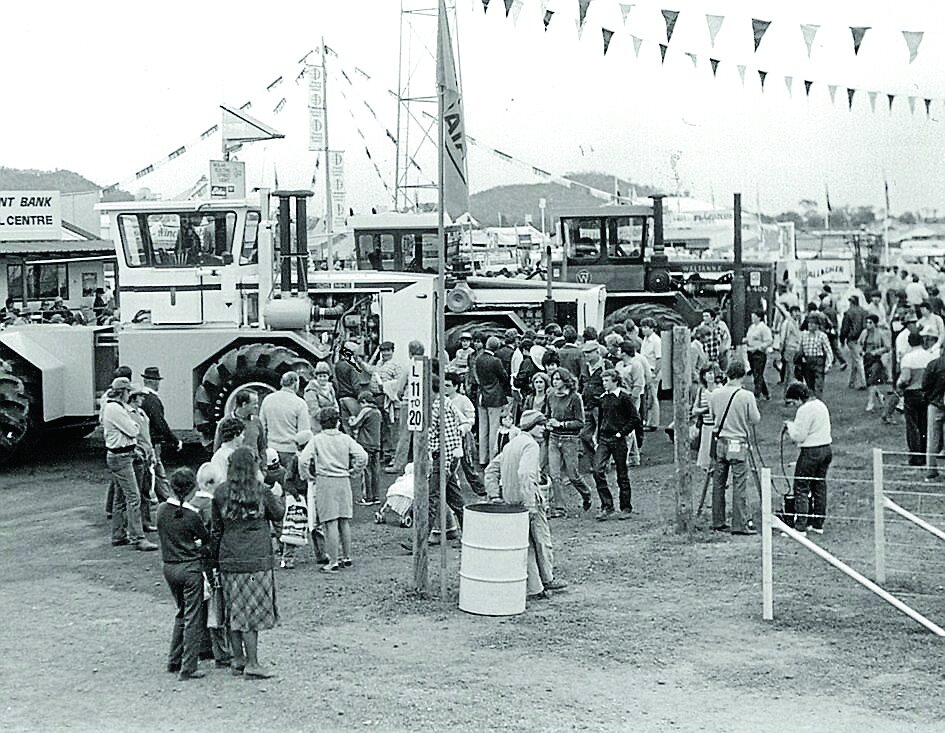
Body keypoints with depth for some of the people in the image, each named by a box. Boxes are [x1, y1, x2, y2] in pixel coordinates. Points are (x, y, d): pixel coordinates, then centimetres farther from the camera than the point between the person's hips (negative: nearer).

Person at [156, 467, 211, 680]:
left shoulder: (162, 510, -1)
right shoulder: (192, 514, -17)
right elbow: (207, 538, -3)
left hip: (169, 567, 6)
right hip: (190, 567, -6)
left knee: (182, 613, 22)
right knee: (193, 618, 3)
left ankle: (174, 661, 26)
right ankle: (188, 669, 3)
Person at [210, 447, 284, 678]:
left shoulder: (221, 493, 0)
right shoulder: (260, 491, -8)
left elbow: (215, 529, 5)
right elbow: (278, 514, 6)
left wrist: (215, 559, 13)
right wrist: (275, 497, 22)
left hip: (229, 560, 3)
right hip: (257, 559, -3)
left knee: (234, 611, 13)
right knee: (253, 611, 1)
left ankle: (238, 659, 21)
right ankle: (252, 663, 0)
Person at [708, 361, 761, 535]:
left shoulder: (715, 395, 0)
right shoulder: (746, 396, -13)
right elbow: (755, 419, -5)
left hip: (719, 442, 5)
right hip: (738, 444, -4)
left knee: (718, 483, 10)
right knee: (739, 485, -2)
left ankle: (718, 522, 16)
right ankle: (740, 524, -2)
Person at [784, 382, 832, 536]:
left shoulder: (804, 410, -17)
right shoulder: (821, 405, 11)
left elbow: (798, 436, -16)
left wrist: (790, 425, 0)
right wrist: (795, 426, 15)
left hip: (811, 452, -9)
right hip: (826, 449, 9)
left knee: (801, 488, -3)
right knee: (820, 486, 15)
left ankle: (800, 527, -6)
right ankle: (818, 524, 21)